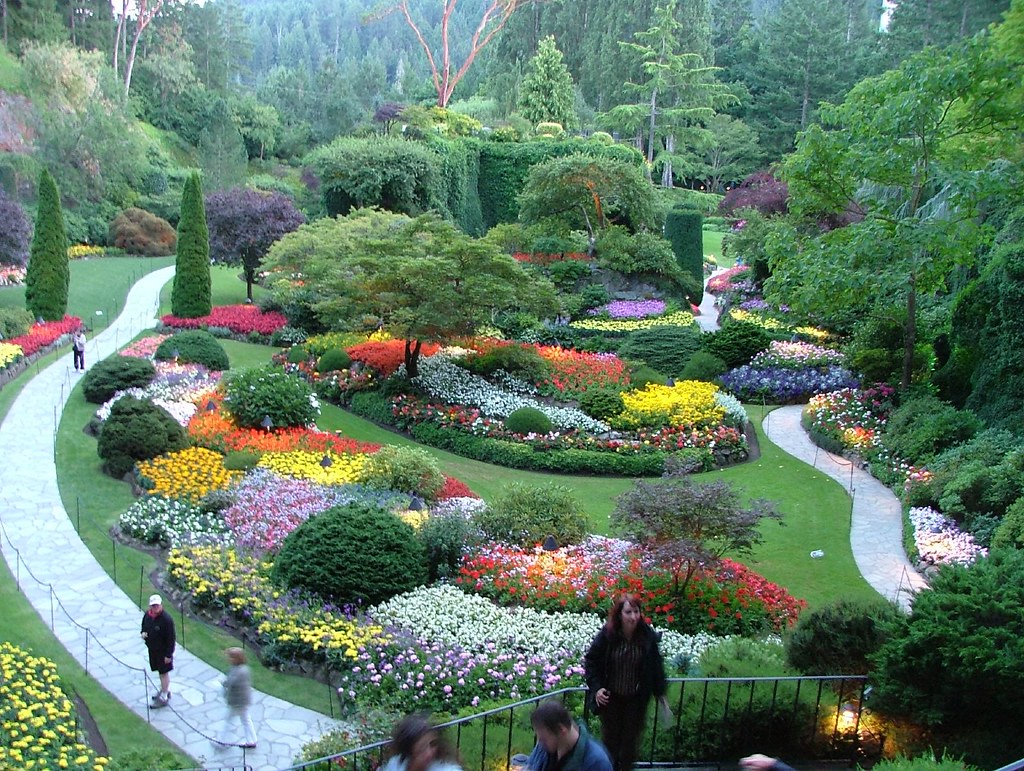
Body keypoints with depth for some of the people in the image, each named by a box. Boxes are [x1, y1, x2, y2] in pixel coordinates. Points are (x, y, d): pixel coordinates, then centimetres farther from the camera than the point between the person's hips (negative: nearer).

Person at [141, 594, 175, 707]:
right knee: (160, 671, 22)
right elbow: (144, 626, 15)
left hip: (163, 651, -7)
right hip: (152, 649, 7)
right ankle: (165, 690, 40)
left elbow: (171, 638, -21)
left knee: (164, 672, 5)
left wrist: (168, 654, -19)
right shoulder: (147, 615, -5)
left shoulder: (167, 619, -27)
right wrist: (143, 633, -9)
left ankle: (163, 698, 16)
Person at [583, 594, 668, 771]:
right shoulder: (606, 635, -18)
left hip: (636, 698, 1)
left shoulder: (648, 636, -15)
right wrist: (596, 687, -14)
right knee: (610, 736, 11)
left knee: (631, 737, 11)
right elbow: (591, 661, -6)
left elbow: (656, 665, -3)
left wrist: (660, 692, 2)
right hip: (611, 697, -1)